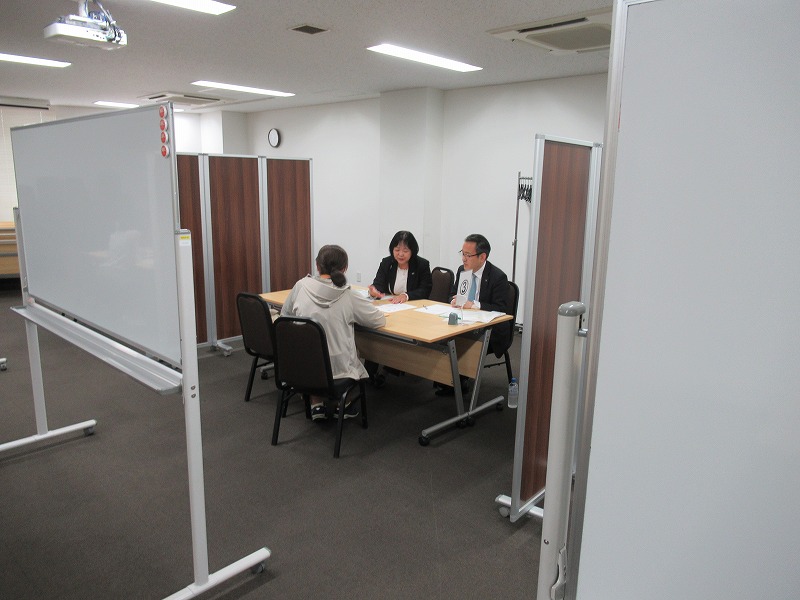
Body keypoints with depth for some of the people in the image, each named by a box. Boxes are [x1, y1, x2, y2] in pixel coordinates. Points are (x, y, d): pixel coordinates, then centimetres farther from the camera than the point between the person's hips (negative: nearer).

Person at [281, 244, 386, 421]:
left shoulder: (301, 286, -5)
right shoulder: (348, 297, -11)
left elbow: (285, 315, 12)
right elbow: (379, 320, -1)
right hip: (337, 368, -1)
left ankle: (316, 404, 27)